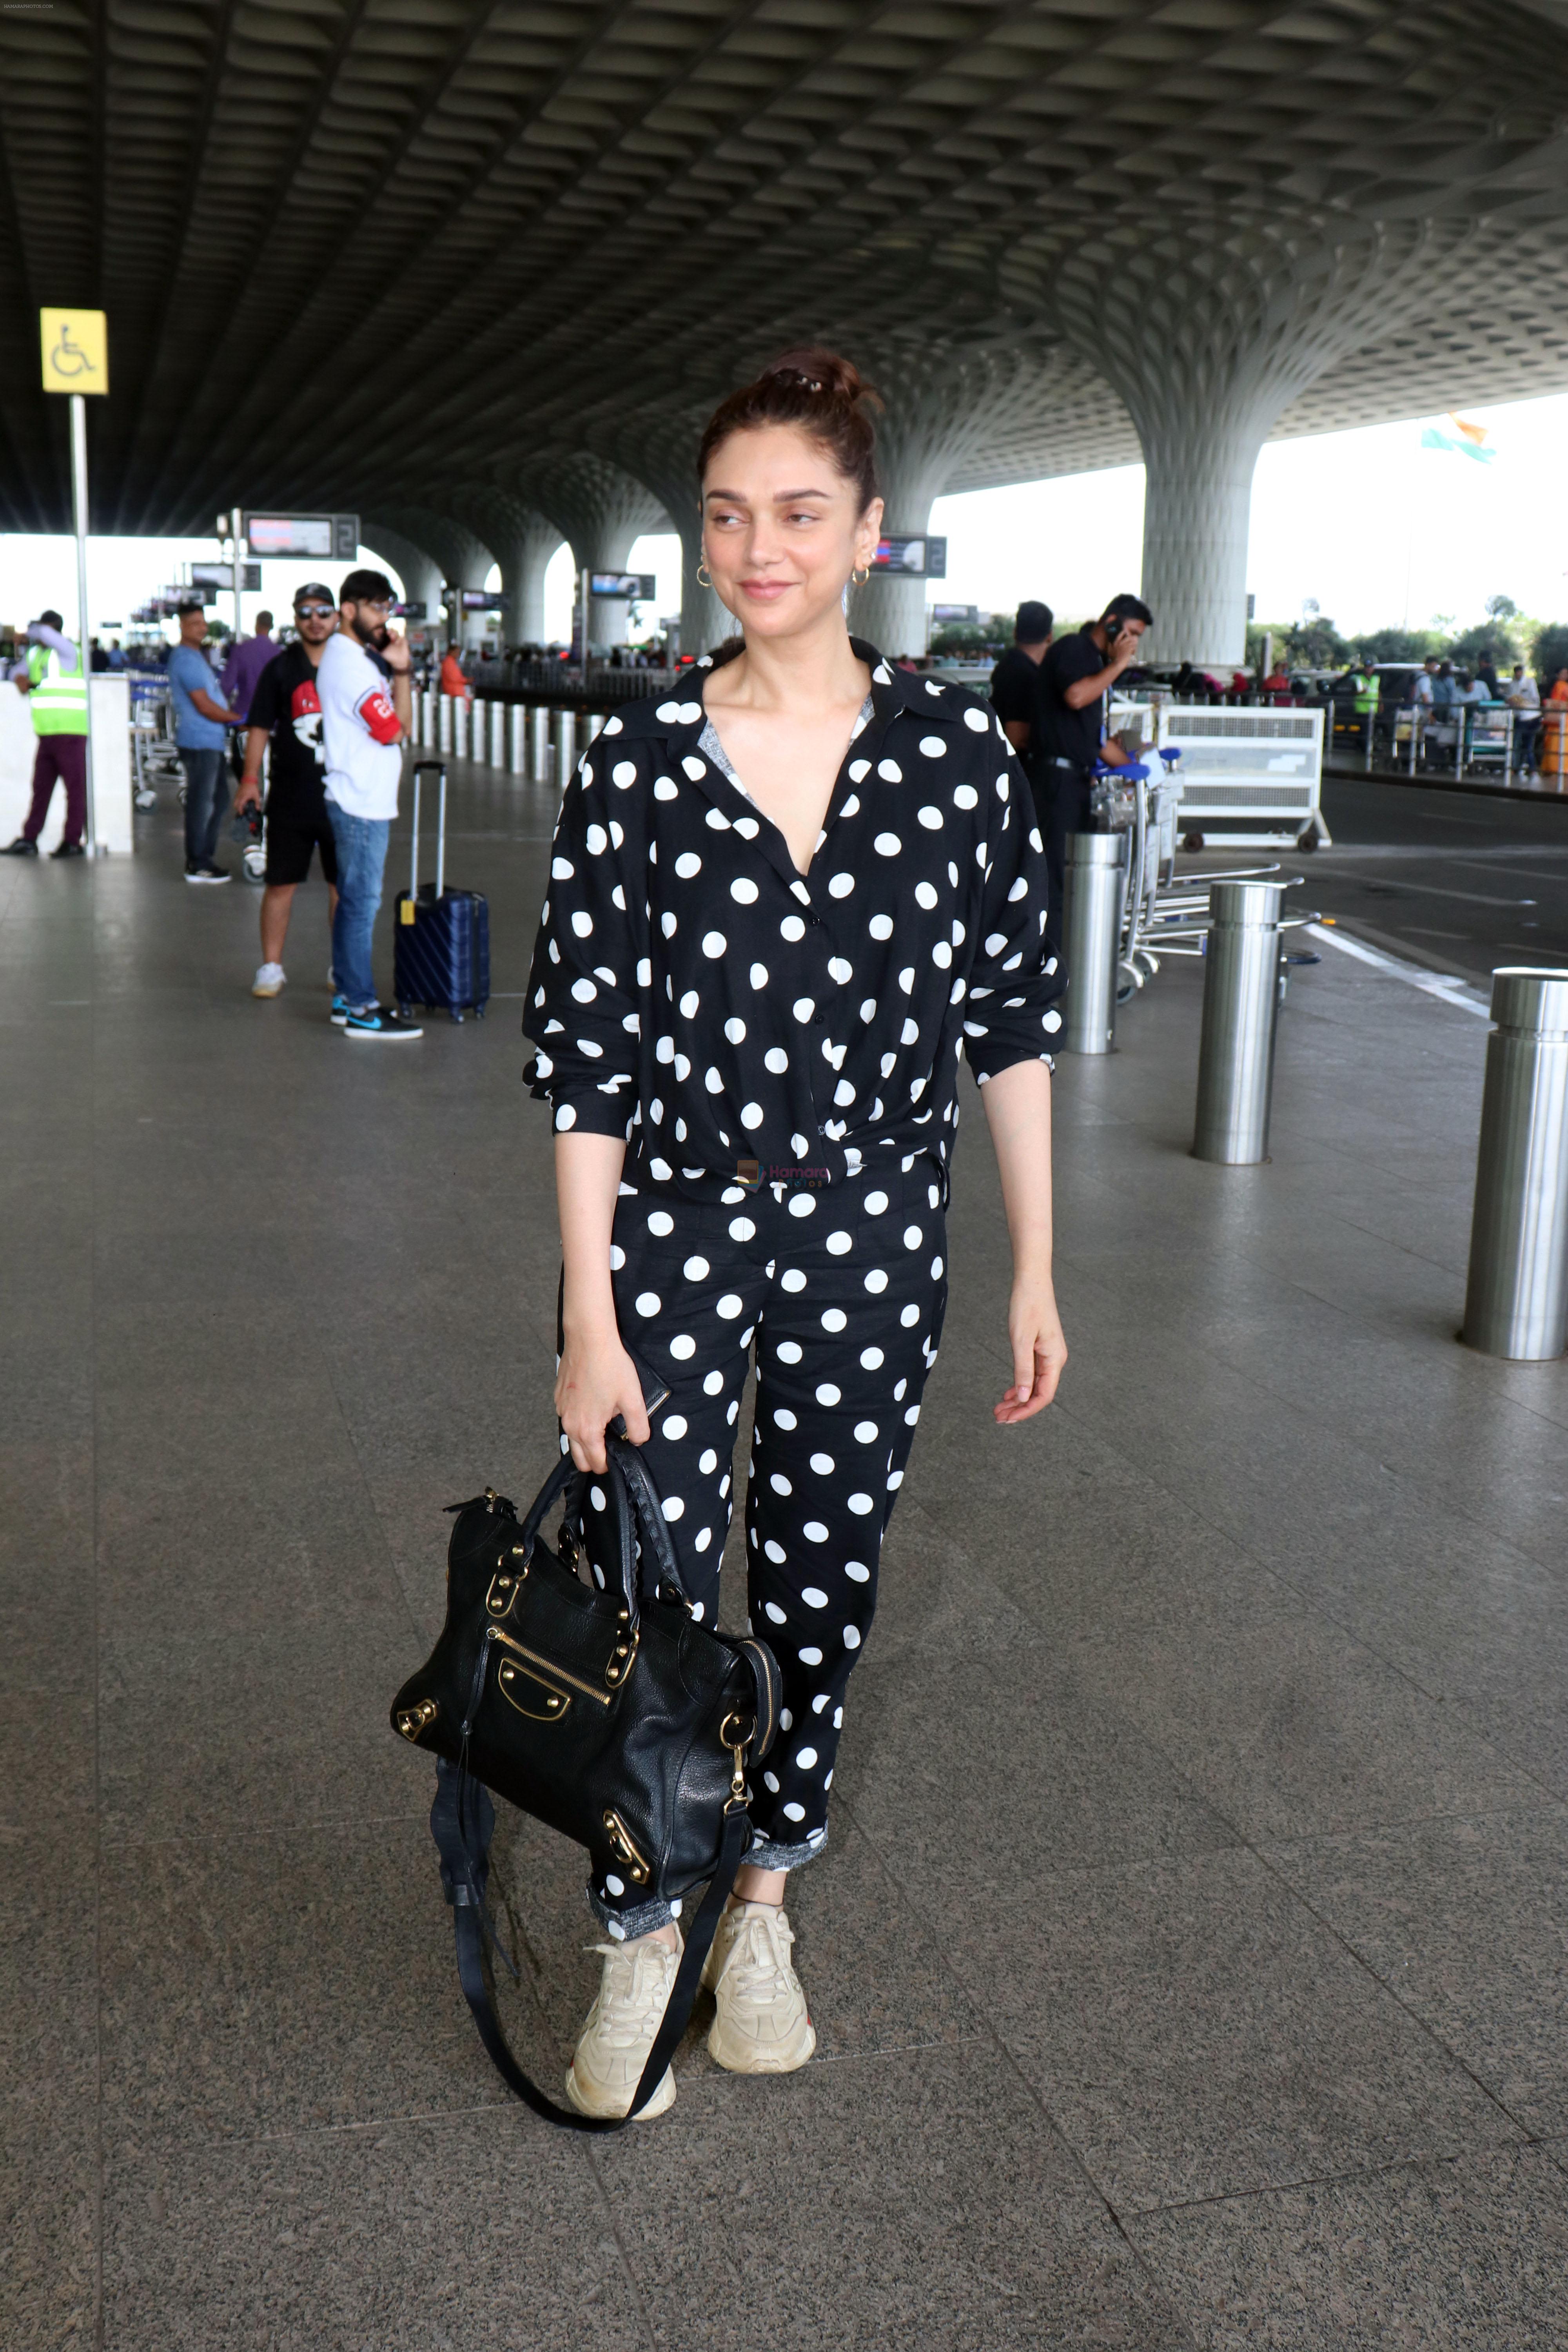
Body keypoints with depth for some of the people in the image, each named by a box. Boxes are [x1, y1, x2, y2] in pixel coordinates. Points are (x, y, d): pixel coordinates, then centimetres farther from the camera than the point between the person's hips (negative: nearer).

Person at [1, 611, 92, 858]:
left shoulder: (66, 651, -9)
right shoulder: (35, 653, 14)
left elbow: (45, 634, -27)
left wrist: (32, 630, -6)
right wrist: (20, 679, 2)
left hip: (69, 733, -8)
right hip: (47, 733, 8)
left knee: (75, 787, -2)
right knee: (41, 788, 9)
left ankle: (73, 842, 1)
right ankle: (29, 840, 12)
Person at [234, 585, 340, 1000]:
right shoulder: (281, 667, 3)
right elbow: (260, 726, 3)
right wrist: (250, 778, -4)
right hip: (290, 799, -1)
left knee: (343, 887, 8)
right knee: (280, 885, 3)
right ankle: (271, 967, 14)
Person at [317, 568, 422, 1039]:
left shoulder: (351, 655, 16)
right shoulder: (351, 665, -17)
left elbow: (392, 724, 15)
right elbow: (397, 730, -16)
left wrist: (396, 670, 4)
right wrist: (401, 671, -10)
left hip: (361, 801, 11)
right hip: (362, 804, -11)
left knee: (353, 901, 14)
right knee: (362, 904, -7)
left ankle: (347, 996, 21)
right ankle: (362, 1009, -3)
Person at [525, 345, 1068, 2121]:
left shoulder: (956, 751, -2)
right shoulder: (640, 760, -6)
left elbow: (1012, 1021, 3)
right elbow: (583, 1047, -6)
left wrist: (1034, 1274, 2)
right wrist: (591, 1321, -9)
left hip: (869, 1241, 2)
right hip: (667, 1234, -1)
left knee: (822, 1587, 13)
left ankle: (761, 1902, 36)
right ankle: (639, 1941, 26)